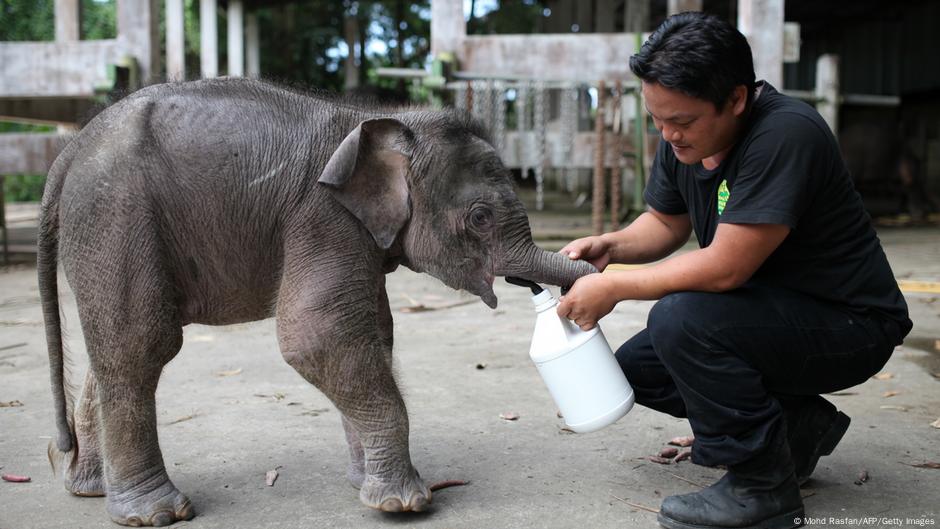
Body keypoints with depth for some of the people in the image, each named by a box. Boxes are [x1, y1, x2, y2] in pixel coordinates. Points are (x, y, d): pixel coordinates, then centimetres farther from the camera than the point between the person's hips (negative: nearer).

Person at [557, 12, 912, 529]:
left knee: (680, 319, -30)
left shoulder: (785, 134, -30)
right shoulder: (681, 140, -3)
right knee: (634, 367, 5)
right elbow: (665, 223, 13)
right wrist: (606, 246, -7)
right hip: (771, 313, 9)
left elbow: (725, 267, -32)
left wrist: (613, 288, -23)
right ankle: (798, 426, 12)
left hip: (849, 326, -9)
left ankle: (763, 487, -13)